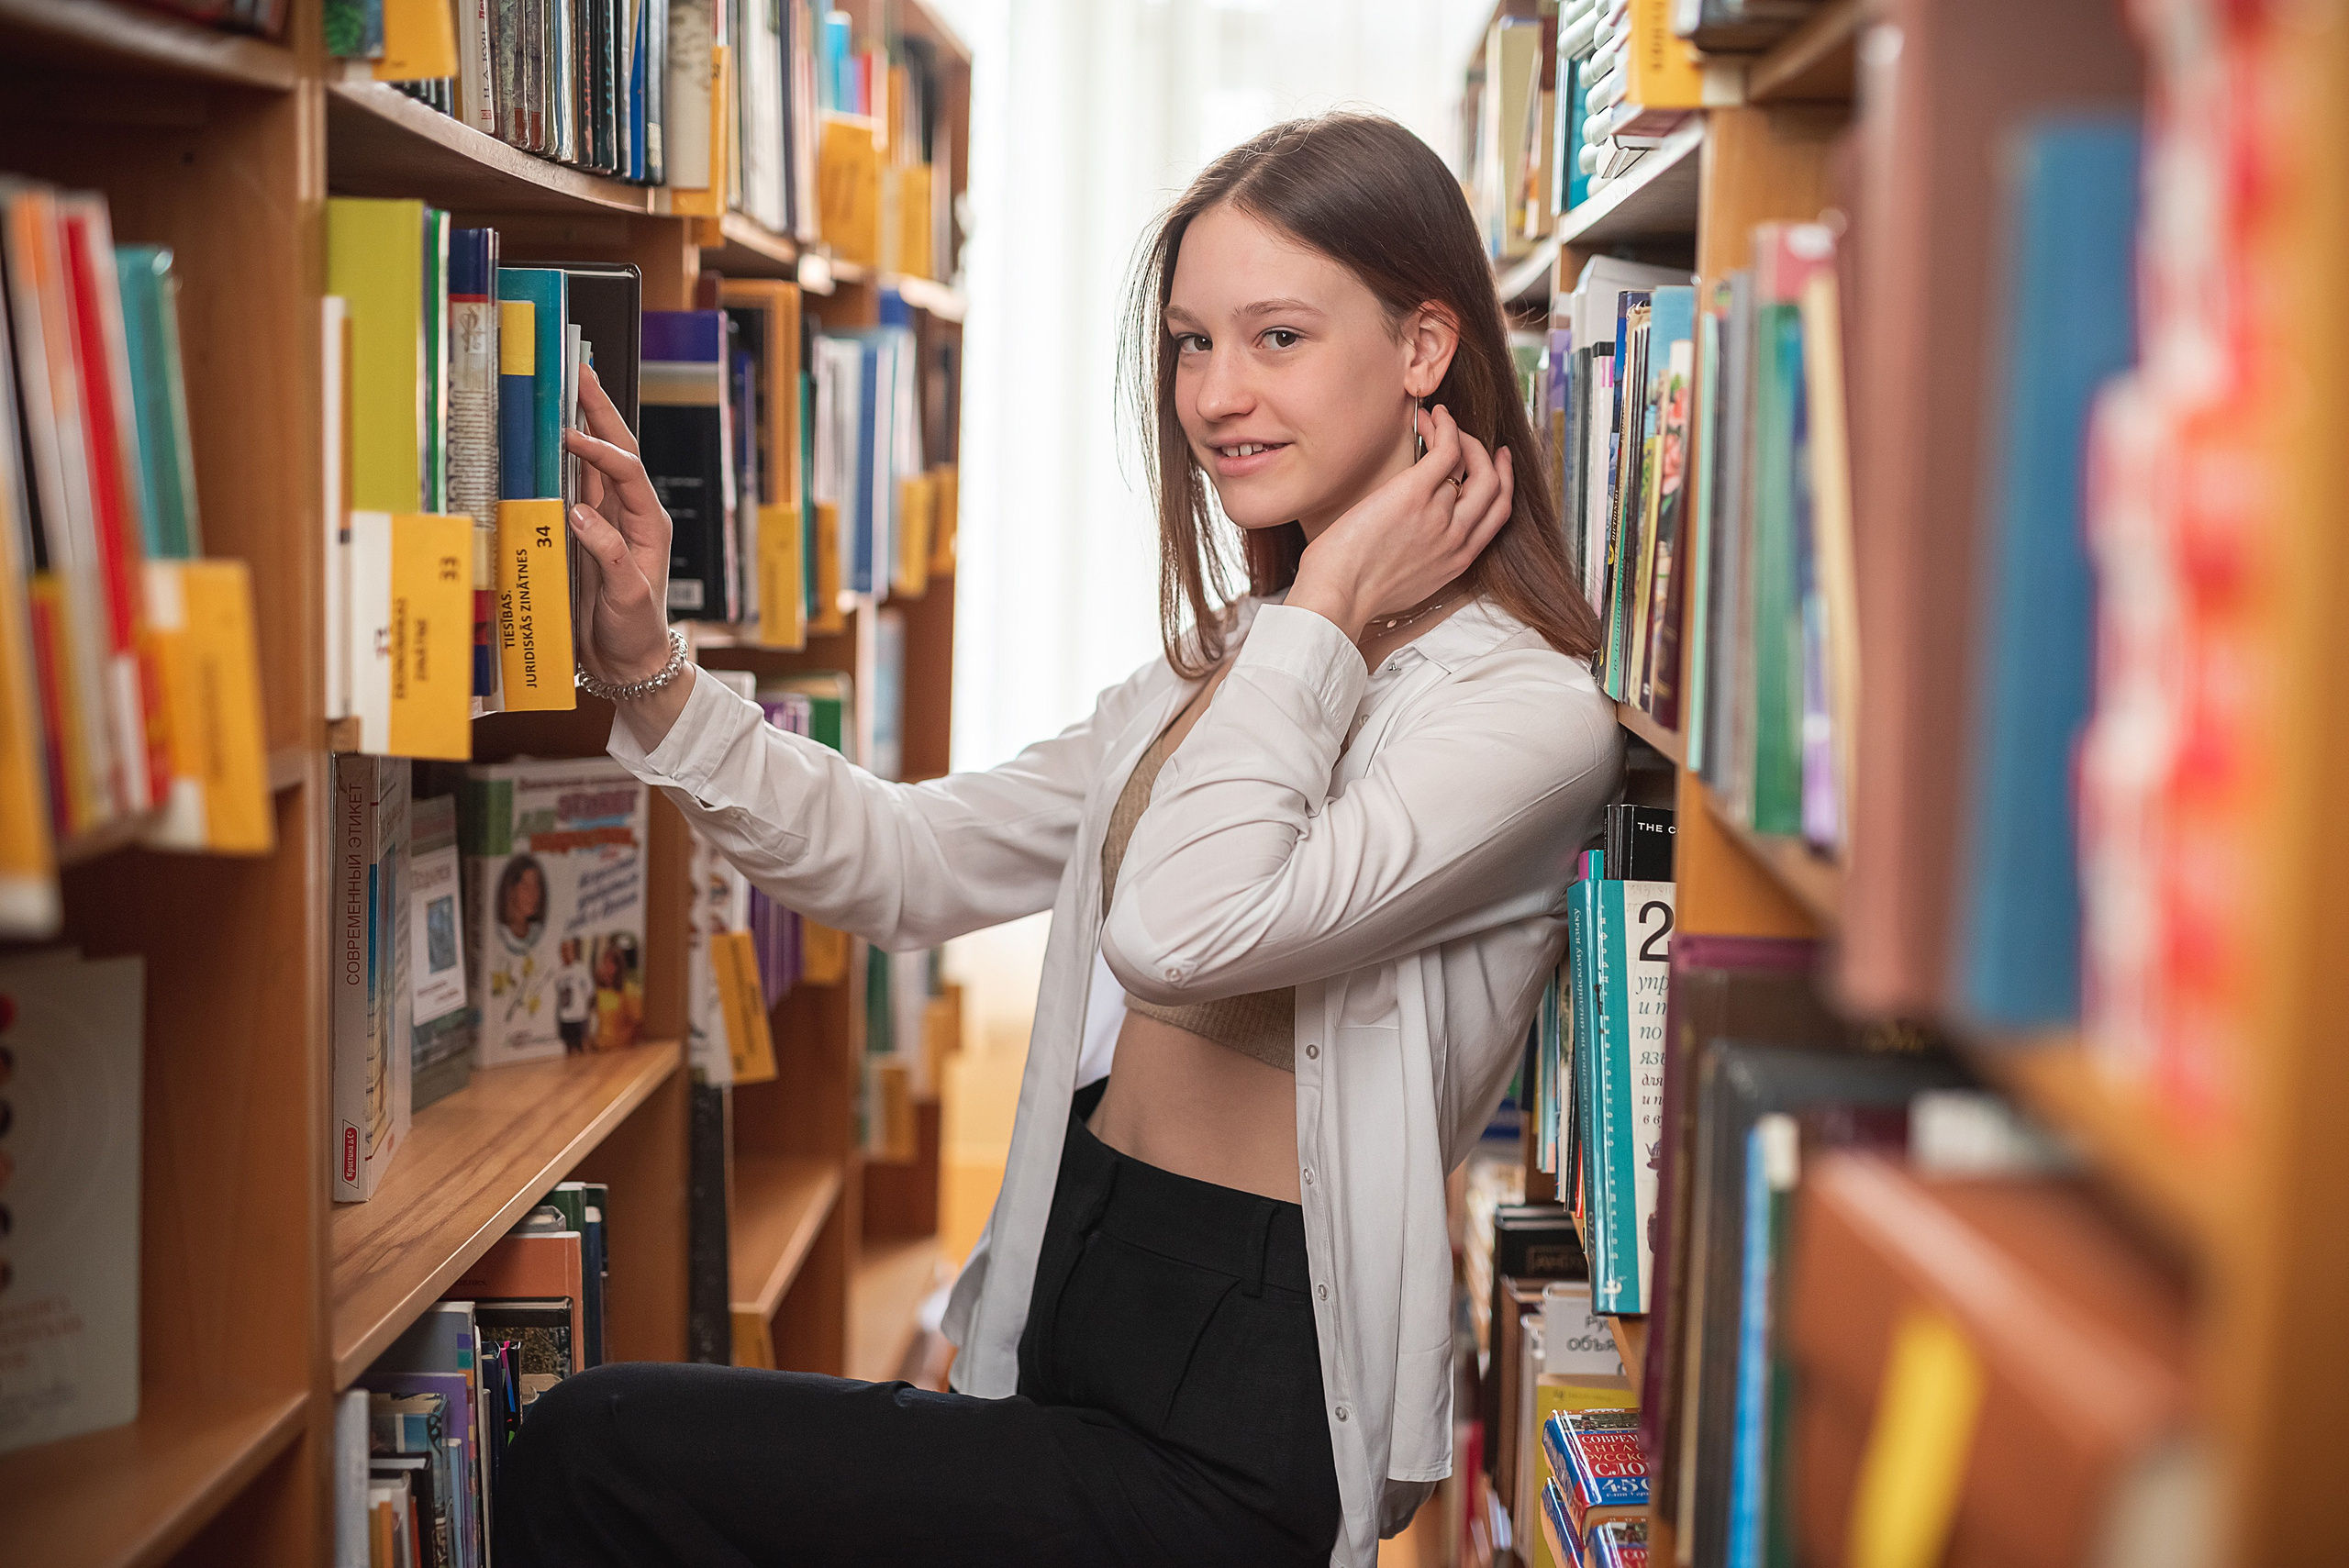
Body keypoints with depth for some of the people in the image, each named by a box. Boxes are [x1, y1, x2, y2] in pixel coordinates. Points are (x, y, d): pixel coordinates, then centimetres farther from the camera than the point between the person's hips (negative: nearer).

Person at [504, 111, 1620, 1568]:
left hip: (1237, 1446, -7)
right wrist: (648, 670, 1)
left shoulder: (1531, 713, -14)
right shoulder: (1222, 667, 12)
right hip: (1073, 1331, 7)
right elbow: (912, 861, 12)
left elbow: (1182, 929, -29)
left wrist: (1325, 611, -17)